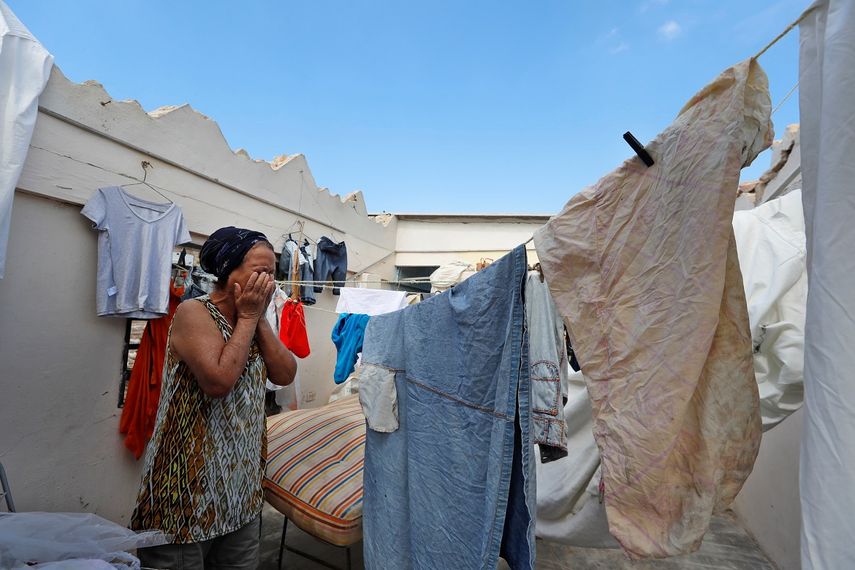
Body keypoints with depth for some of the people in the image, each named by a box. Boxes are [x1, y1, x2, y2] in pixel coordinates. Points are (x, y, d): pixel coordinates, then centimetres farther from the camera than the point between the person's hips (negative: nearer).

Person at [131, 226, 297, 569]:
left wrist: (259, 319, -8)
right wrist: (247, 317, -18)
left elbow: (285, 374, -2)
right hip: (190, 482, -7)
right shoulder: (194, 313, -14)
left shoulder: (251, 321, 7)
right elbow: (218, 381, -27)